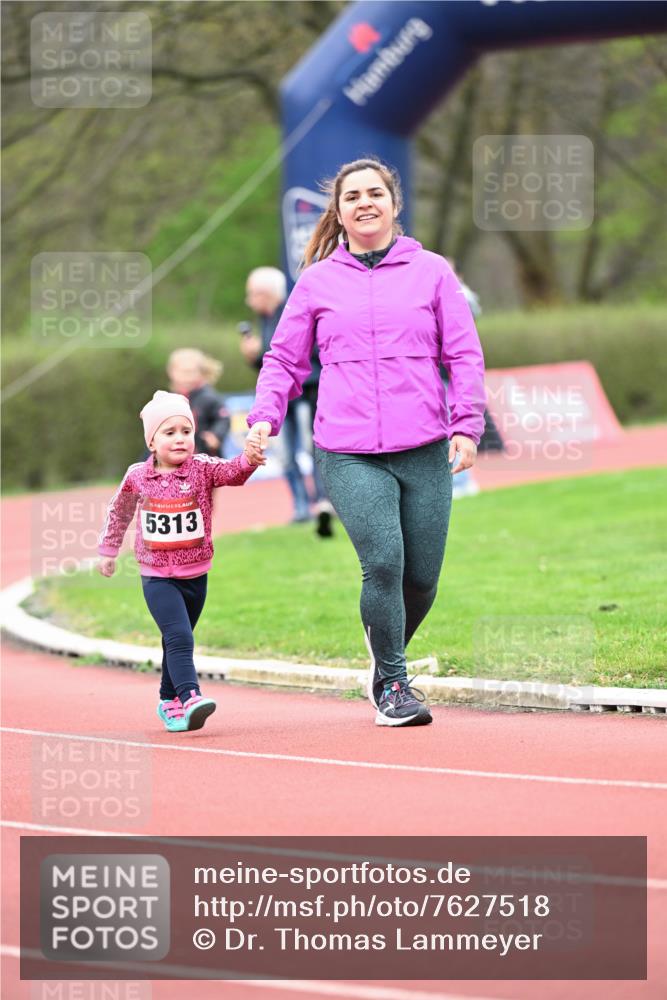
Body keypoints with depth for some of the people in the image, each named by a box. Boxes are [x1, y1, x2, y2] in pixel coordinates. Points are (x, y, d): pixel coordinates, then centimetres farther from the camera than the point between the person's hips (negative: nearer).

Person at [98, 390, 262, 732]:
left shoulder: (202, 469, -7)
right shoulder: (137, 476, -4)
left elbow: (233, 472, -27)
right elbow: (119, 511, 14)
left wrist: (250, 459, -48)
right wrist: (108, 550, 21)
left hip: (195, 575, 2)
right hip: (157, 577, -2)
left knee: (178, 641, 15)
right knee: (178, 636, -19)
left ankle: (169, 701, 30)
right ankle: (190, 697, -28)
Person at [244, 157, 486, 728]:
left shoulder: (432, 272, 10)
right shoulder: (318, 282, 11)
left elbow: (465, 354, 8)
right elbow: (285, 359, 15)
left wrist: (467, 425, -3)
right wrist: (264, 417, -1)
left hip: (425, 451, 1)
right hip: (350, 455, -1)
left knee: (422, 576, 1)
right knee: (383, 562, -18)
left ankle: (387, 662, 29)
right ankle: (392, 686, -3)